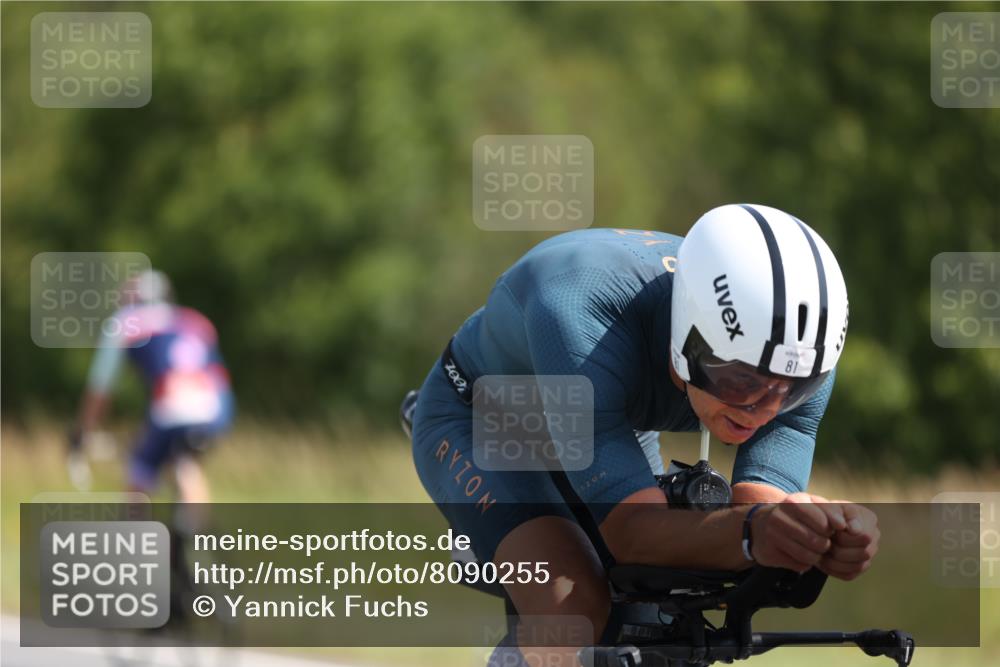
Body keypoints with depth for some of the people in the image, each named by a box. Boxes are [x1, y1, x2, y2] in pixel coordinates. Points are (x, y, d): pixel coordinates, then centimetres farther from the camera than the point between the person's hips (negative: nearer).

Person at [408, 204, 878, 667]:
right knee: (573, 611, -30)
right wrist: (752, 530, -70)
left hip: (613, 425, 6)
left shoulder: (798, 358, -30)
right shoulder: (578, 317, -45)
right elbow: (632, 531, -49)